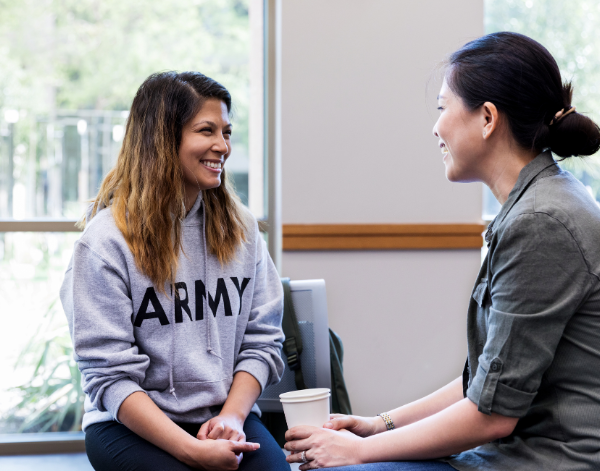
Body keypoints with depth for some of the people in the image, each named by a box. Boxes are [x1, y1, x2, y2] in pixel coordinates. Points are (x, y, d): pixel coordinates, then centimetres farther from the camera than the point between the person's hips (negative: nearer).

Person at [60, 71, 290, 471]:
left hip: (228, 414, 3)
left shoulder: (240, 228, 8)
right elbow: (111, 377, -10)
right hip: (130, 424, -3)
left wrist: (232, 415, -10)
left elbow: (262, 339, 7)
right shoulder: (106, 239, -7)